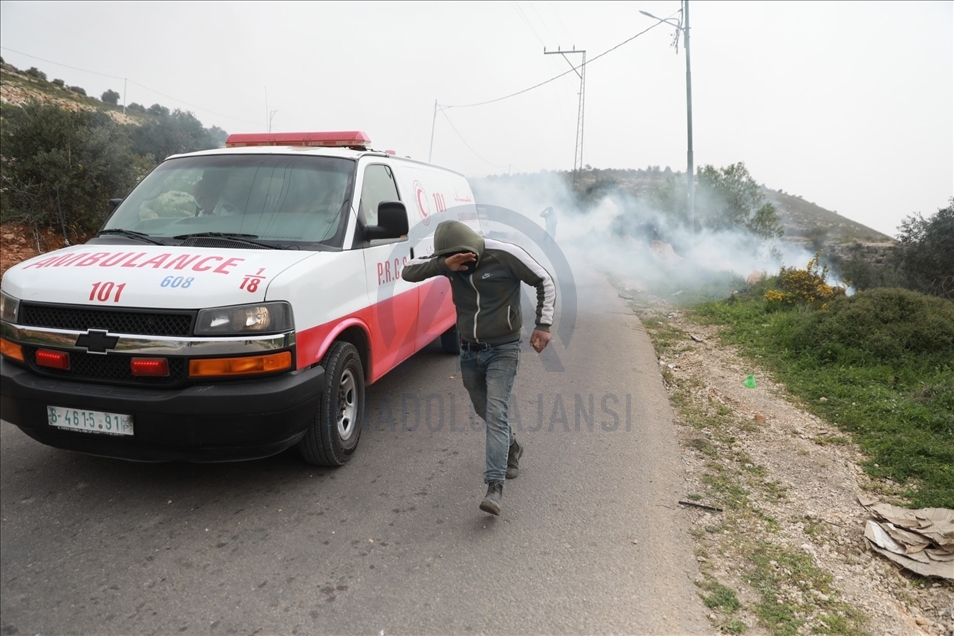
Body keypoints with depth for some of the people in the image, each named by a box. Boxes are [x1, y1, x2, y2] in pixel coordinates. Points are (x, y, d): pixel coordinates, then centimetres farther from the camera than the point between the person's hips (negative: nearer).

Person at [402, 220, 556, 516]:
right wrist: (443, 264, -27)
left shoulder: (505, 255, -17)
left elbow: (545, 282, -7)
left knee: (496, 414, -15)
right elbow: (408, 272, -12)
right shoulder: (449, 259, -4)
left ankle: (494, 487, -15)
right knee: (485, 412, 18)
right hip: (469, 351, 5)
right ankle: (512, 448, 46)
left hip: (503, 350, -5)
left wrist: (543, 324, -13)